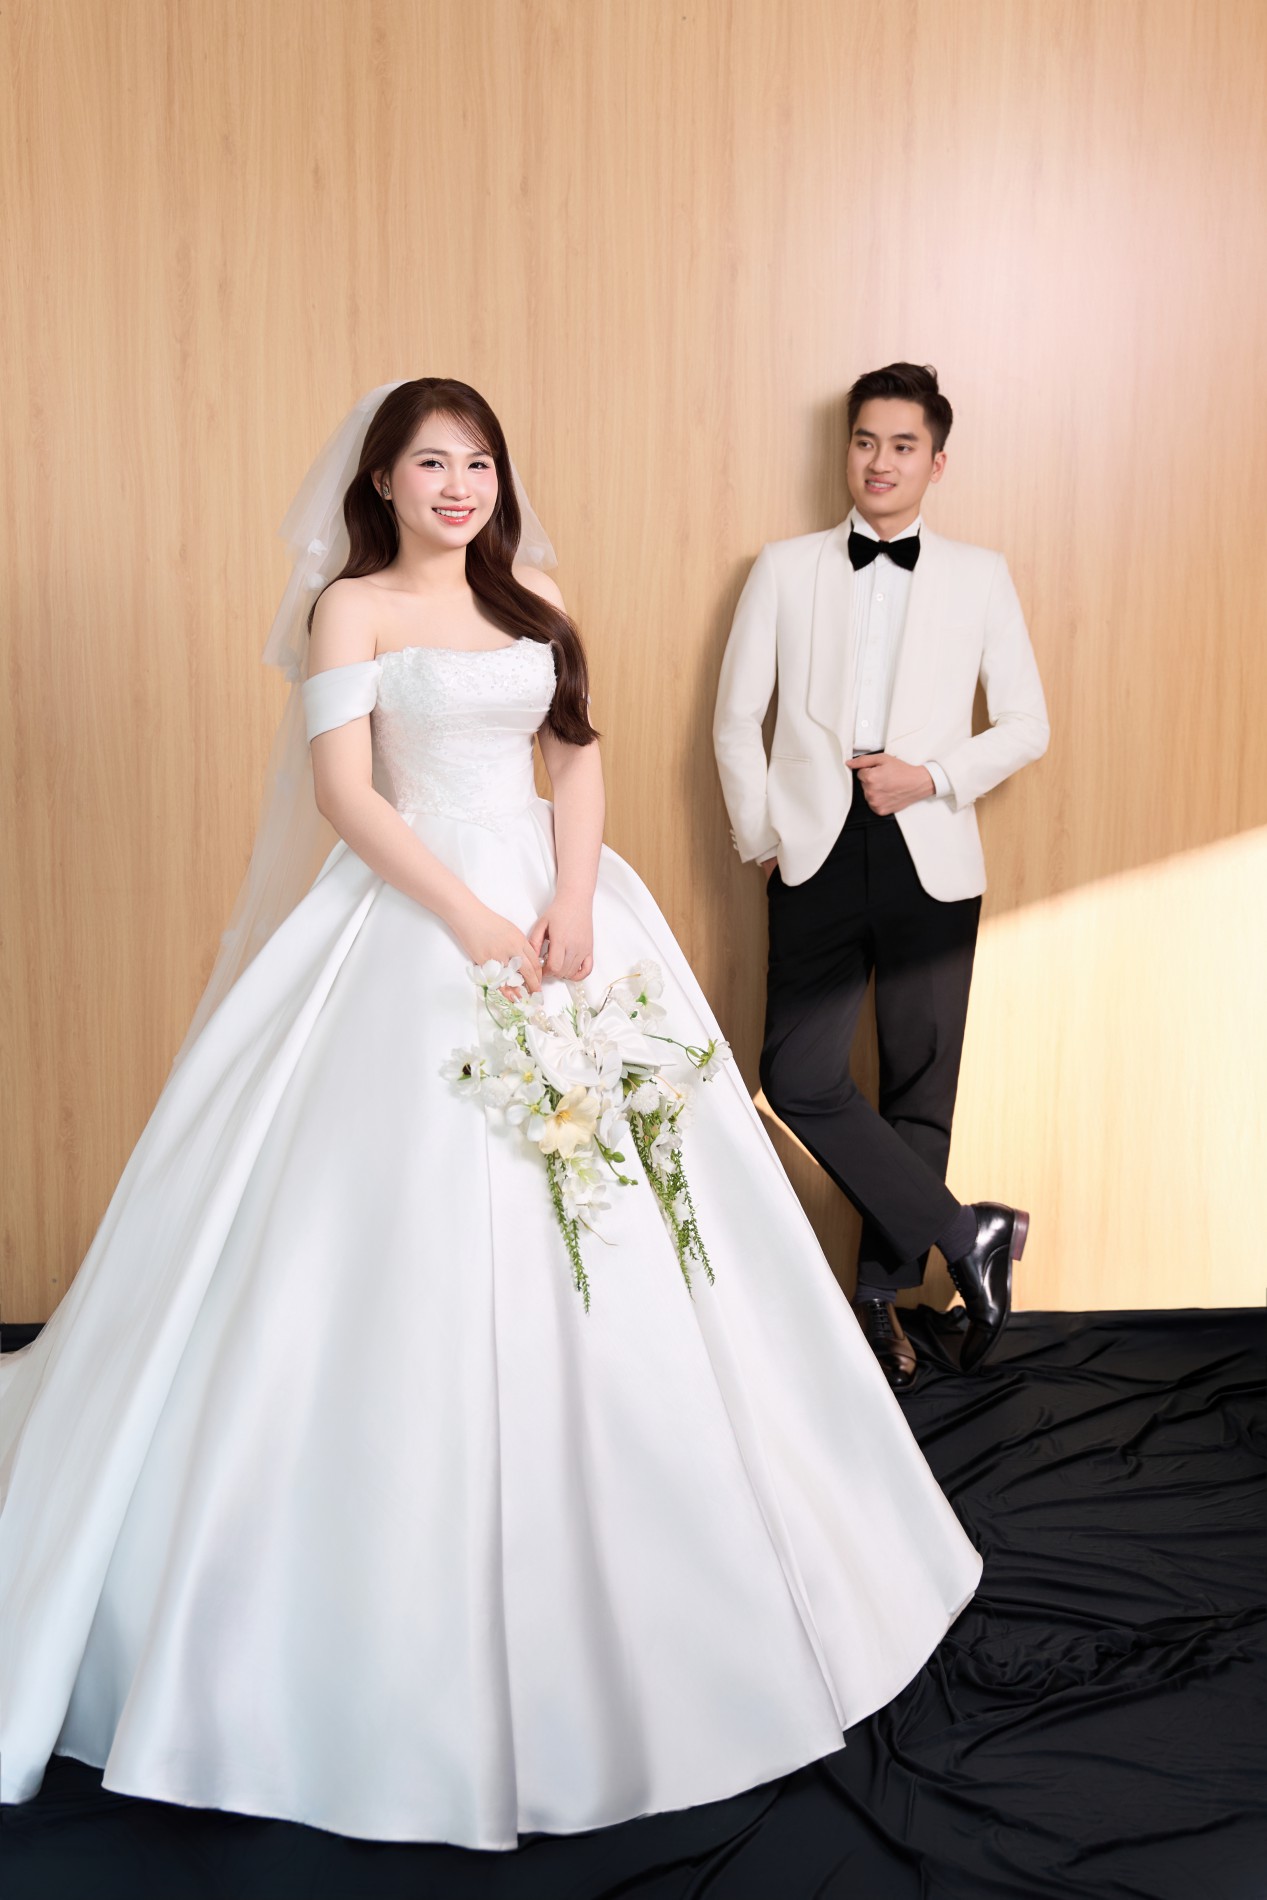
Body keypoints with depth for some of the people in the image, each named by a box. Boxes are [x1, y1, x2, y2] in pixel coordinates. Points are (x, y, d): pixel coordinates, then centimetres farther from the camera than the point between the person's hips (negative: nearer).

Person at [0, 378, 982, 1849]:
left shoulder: (535, 604, 14)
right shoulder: (349, 609, 0)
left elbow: (578, 761, 7)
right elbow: (345, 794, -9)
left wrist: (570, 911, -9)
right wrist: (474, 923, -16)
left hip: (554, 913, 5)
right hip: (411, 927, -5)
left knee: (594, 1236, 8)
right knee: (402, 1243, -3)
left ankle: (592, 1563, 27)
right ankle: (405, 1602, 15)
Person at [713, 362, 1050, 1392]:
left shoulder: (980, 575, 9)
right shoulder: (785, 567, 10)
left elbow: (1027, 725, 7)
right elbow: (737, 717, 9)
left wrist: (936, 776, -8)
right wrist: (762, 838, 3)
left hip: (930, 860, 0)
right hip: (820, 857, 1)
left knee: (920, 1085, 4)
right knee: (799, 1076, -10)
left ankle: (883, 1293, 20)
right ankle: (966, 1233, 4)